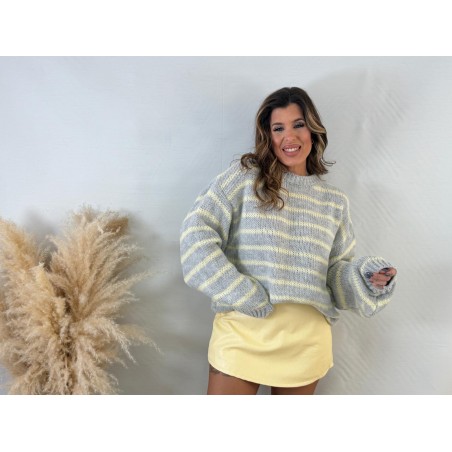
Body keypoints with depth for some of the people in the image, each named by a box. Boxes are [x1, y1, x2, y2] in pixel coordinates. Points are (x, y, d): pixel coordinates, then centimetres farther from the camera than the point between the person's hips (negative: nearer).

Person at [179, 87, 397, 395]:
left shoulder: (335, 201, 9)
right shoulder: (245, 176, -2)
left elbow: (337, 269, 12)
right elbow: (197, 232, -10)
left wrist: (367, 277, -11)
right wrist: (244, 296, -15)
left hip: (306, 340, 4)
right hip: (243, 328, -3)